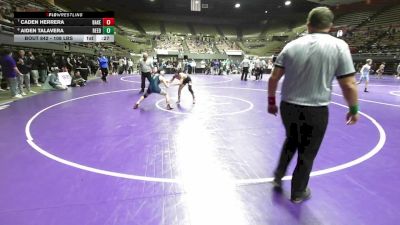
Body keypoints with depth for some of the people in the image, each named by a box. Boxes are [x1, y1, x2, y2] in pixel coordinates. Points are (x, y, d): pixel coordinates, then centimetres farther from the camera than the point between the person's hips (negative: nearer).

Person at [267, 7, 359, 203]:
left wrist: (271, 102, 12)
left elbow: (273, 79, 0)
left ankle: (278, 177, 37)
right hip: (316, 111, -3)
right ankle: (298, 193, 32)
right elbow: (349, 85, -9)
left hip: (288, 107, 3)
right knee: (307, 153, 15)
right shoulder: (339, 46, -7)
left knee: (291, 141, 29)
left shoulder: (292, 46, 0)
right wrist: (354, 110, 6)